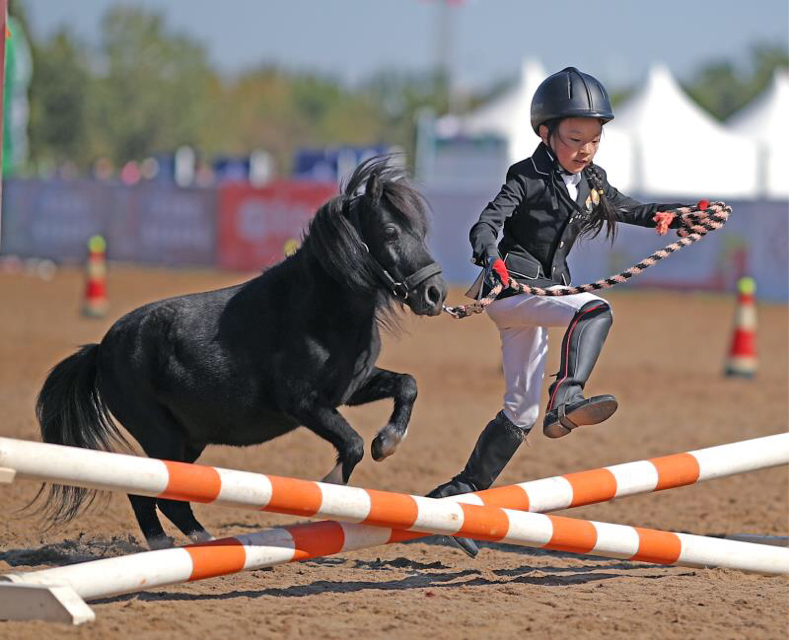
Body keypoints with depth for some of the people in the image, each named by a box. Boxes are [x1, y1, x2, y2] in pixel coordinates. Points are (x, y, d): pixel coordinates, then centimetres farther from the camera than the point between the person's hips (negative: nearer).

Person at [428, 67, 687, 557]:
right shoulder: (528, 178, -10)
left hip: (543, 293, 8)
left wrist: (664, 216, 10)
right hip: (509, 288, -8)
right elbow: (486, 225, -22)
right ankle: (568, 397, -52)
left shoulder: (593, 182, 11)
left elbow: (625, 209, 28)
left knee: (522, 411, 11)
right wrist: (491, 259, -43)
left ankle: (461, 495, 20)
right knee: (595, 310, -33)